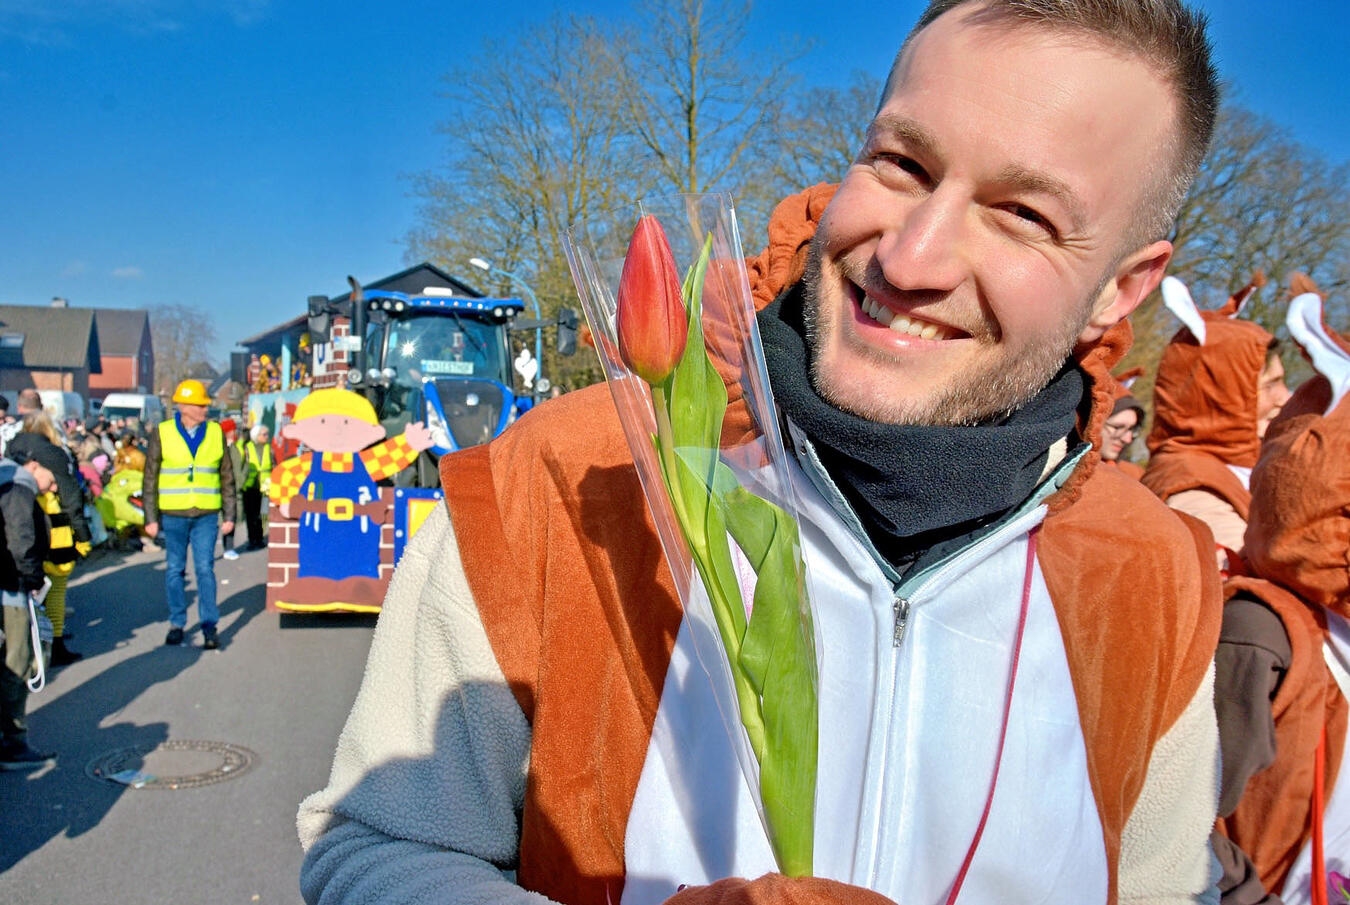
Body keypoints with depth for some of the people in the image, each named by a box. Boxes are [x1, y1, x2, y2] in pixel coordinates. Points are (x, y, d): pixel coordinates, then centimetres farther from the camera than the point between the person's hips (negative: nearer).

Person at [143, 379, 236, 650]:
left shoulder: (216, 433, 5)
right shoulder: (162, 434, 1)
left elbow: (226, 477, 10)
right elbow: (150, 478, 4)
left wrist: (229, 515, 6)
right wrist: (151, 517, 0)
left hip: (206, 515, 0)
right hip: (173, 515, 0)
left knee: (205, 569, -2)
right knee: (174, 569, 8)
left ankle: (209, 626, 4)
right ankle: (177, 623, 19)